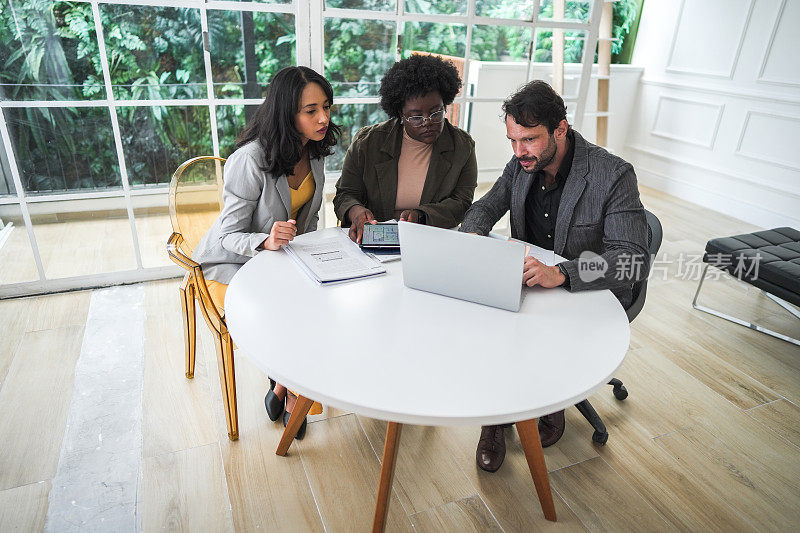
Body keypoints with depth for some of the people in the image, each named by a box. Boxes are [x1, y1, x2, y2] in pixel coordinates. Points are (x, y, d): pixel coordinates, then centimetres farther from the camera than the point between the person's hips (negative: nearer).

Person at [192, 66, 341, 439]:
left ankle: (282, 389, 2)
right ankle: (291, 393, 5)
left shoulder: (314, 153, -1)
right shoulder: (250, 160, -24)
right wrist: (267, 241, -38)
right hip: (233, 265, -6)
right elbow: (229, 236, -19)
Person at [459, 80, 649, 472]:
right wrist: (473, 237, -18)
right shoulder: (522, 165, -1)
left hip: (591, 296, -4)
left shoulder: (614, 175, -18)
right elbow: (484, 208, 8)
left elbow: (635, 260, -26)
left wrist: (559, 273, -43)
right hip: (525, 283, 5)